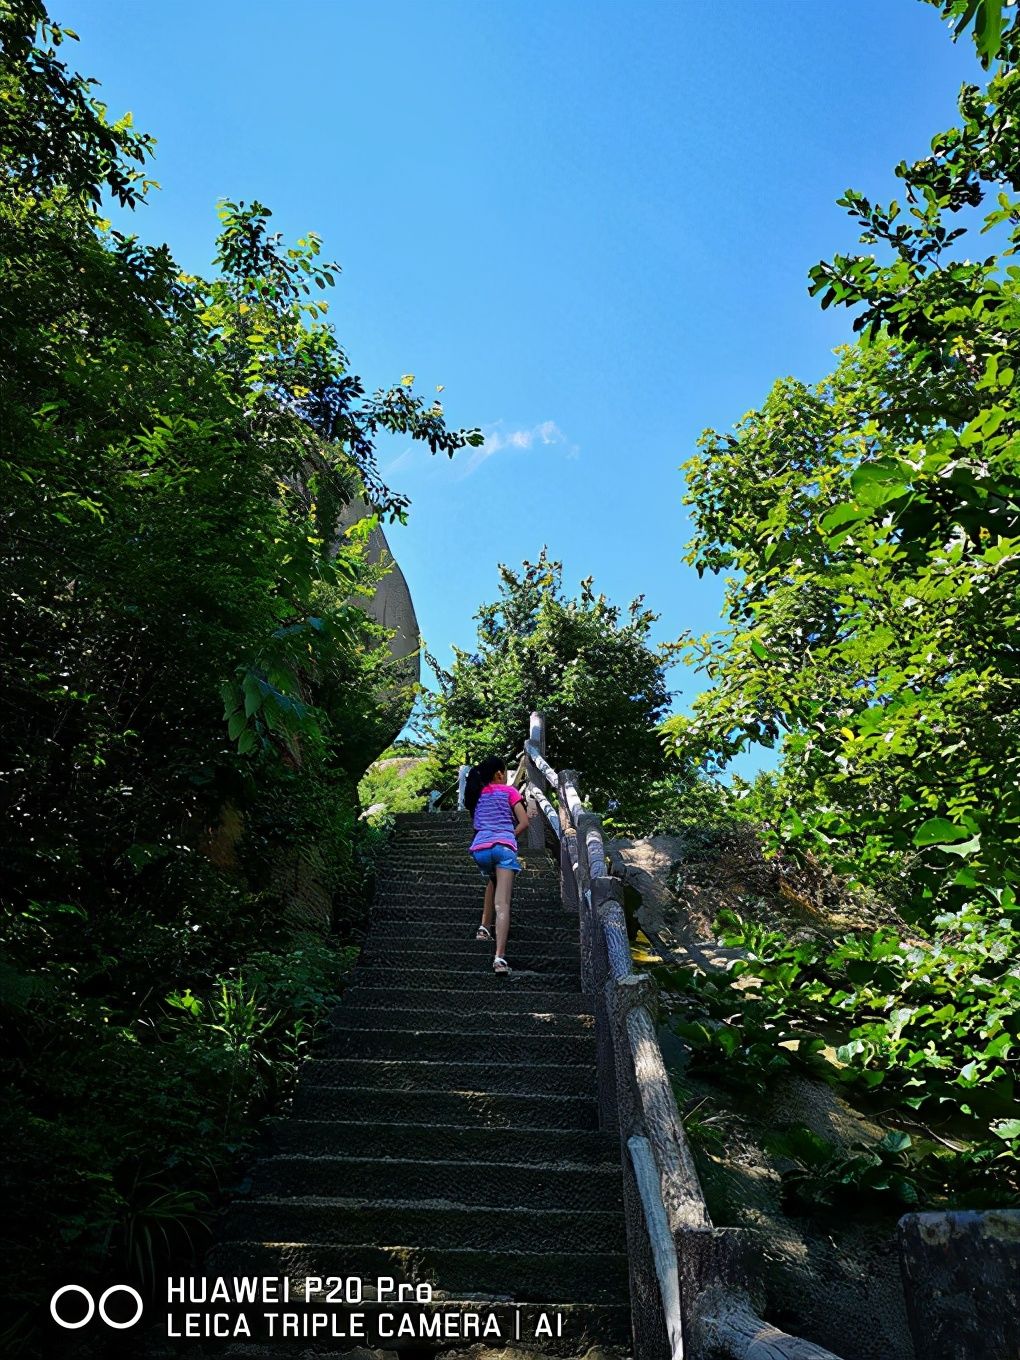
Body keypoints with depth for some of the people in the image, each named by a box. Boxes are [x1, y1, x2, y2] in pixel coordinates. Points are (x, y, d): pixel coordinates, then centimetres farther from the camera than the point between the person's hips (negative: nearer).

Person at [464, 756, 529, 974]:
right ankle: (499, 957, -24)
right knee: (502, 904, -11)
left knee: (493, 882, 36)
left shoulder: (476, 794, 22)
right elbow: (524, 823, 4)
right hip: (503, 846, -4)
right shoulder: (509, 791, 11)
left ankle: (484, 927, 28)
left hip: (479, 849, 4)